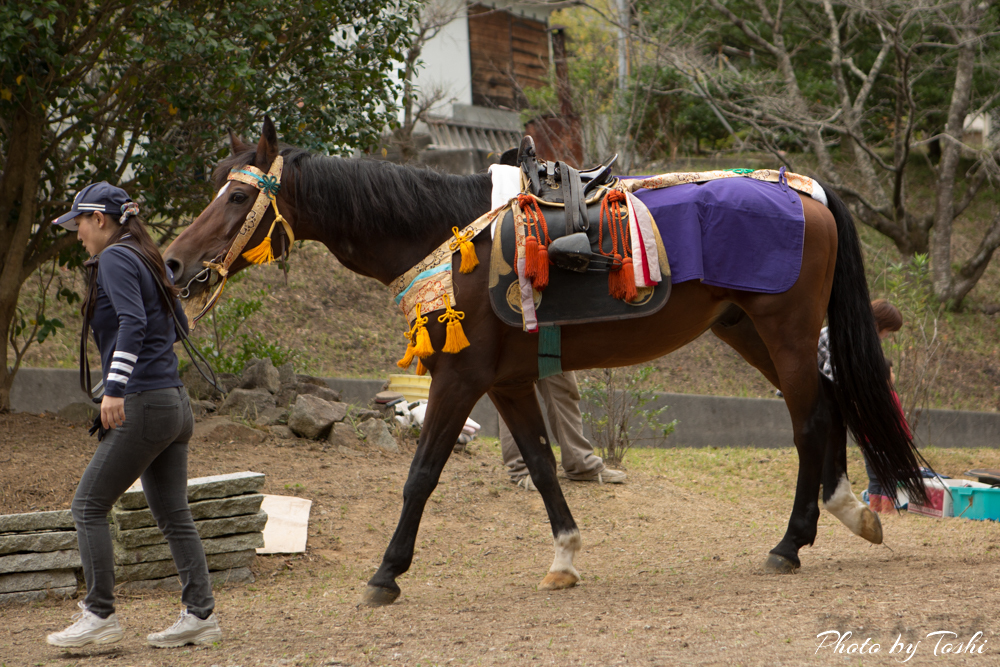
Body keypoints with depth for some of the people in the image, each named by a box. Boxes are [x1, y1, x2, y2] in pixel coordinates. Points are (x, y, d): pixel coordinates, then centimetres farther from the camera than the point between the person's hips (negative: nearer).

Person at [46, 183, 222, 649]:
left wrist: (115, 387, -30)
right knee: (173, 514, 9)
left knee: (89, 506, -1)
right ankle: (200, 614, 7)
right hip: (175, 403, 9)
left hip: (142, 406, -9)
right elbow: (178, 325, 24)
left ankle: (100, 615, -1)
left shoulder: (115, 258, -10)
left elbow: (133, 322, -24)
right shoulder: (148, 259, 16)